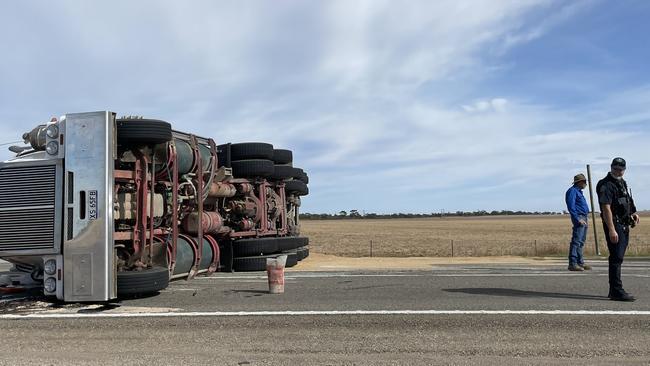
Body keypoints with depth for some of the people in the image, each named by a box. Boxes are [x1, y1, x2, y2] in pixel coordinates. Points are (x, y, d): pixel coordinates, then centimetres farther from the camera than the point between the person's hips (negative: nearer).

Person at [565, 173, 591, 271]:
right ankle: (572, 264, -15)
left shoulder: (578, 192, 22)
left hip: (583, 218, 11)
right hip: (579, 217, -11)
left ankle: (580, 262, 18)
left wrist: (585, 220, 21)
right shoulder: (572, 191, -8)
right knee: (576, 241, -13)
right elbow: (571, 206, -17)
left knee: (581, 242, 12)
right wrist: (578, 219, -22)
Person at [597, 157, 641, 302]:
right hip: (614, 225, -10)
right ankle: (617, 292, -9)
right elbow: (606, 208, -20)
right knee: (616, 258, -11)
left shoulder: (622, 183, 17)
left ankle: (614, 290, 20)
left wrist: (633, 213, 11)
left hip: (624, 226, 10)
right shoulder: (607, 185, -13)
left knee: (618, 258, 13)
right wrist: (611, 230, -26)